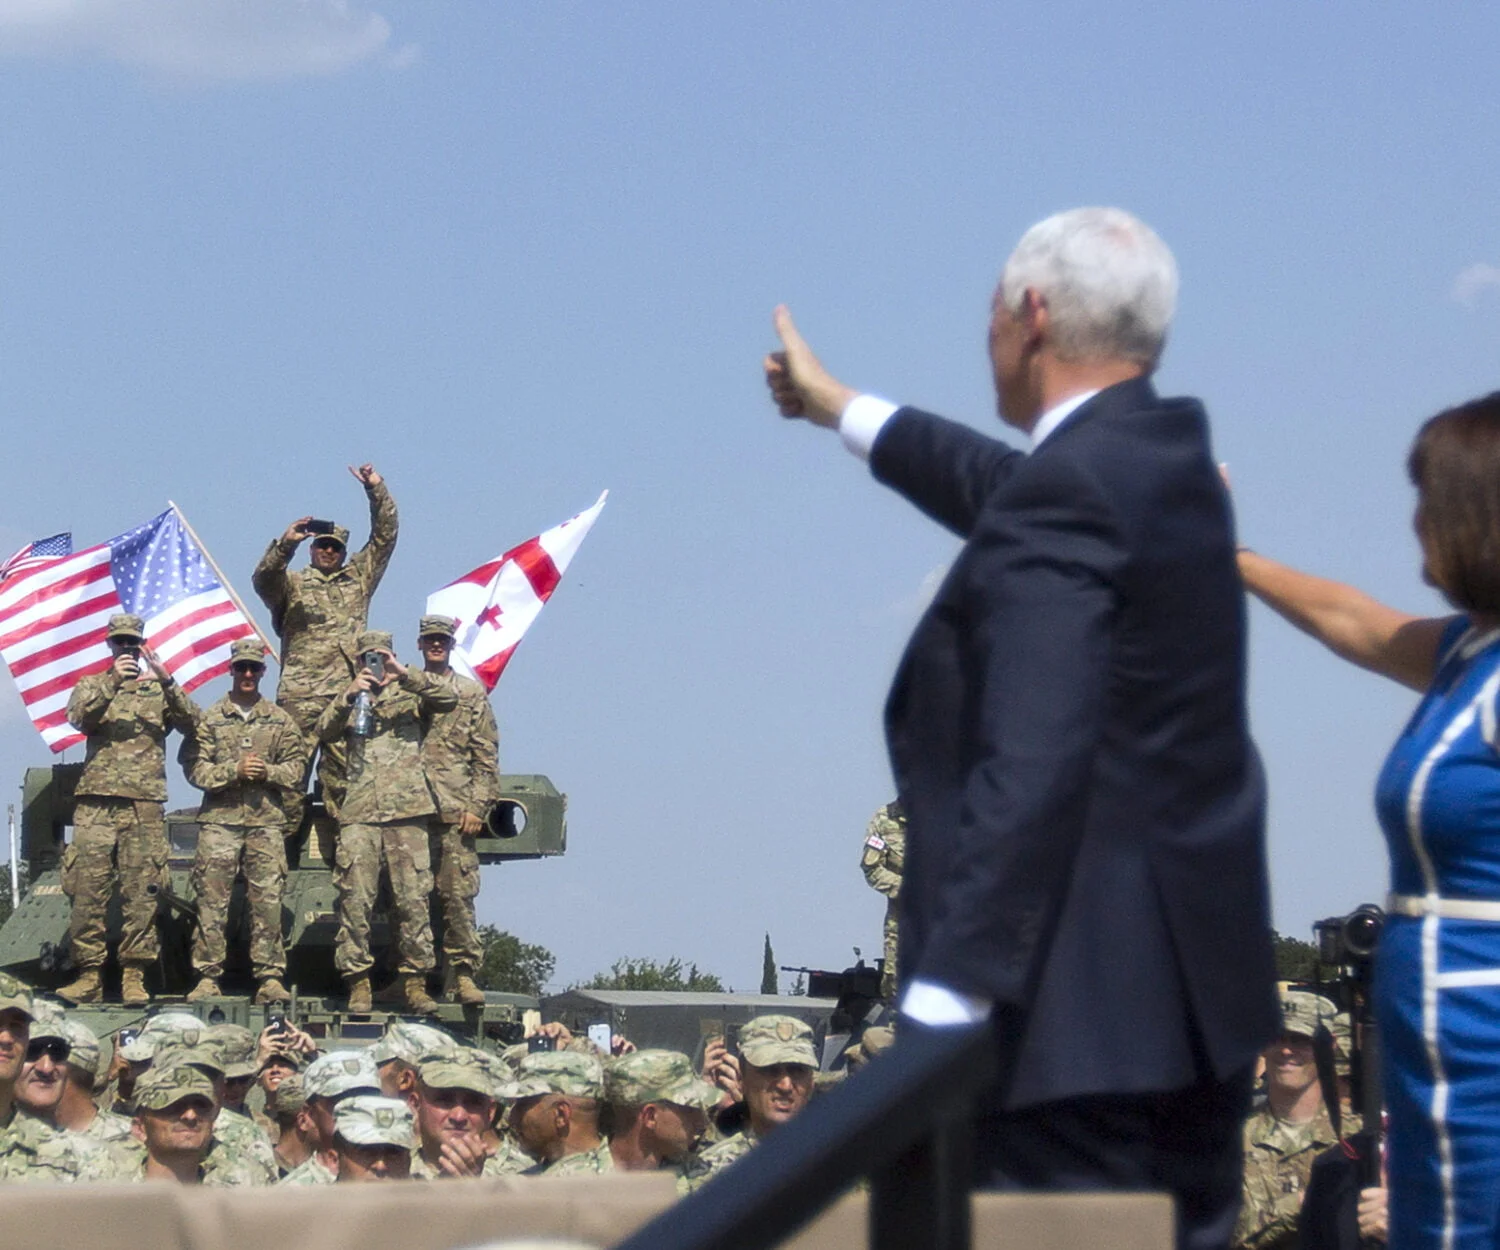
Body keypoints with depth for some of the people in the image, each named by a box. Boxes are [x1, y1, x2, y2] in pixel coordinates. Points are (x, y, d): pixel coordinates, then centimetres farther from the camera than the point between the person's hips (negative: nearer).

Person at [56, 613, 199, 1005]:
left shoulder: (159, 689, 16)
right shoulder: (91, 686, 15)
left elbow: (191, 722, -1)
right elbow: (78, 717, -5)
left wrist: (166, 681, -15)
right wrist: (112, 682, -18)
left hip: (144, 805, 0)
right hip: (96, 802, 0)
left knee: (141, 893, -4)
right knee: (88, 890, -4)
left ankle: (134, 976, -2)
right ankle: (89, 975, -1)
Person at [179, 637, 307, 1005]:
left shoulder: (280, 720, 14)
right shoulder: (209, 719, 8)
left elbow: (297, 765, 10)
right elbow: (193, 767, 0)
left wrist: (269, 772, -9)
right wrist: (234, 771, -12)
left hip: (266, 821, 1)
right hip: (219, 820, -1)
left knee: (267, 900, -3)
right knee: (211, 899, -4)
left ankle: (270, 978, -2)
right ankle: (207, 978, -1)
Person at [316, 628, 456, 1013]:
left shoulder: (411, 695, 15)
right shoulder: (350, 702, 22)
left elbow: (449, 697, -4)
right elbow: (323, 731, 5)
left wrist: (405, 675, -12)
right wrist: (349, 697, -10)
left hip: (407, 811, -1)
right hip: (359, 814, 1)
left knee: (414, 899, -4)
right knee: (355, 900, -6)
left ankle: (414, 980, 0)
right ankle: (358, 983, -3)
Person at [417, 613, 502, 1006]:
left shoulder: (472, 694, 10)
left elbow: (486, 757, 7)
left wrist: (477, 807, -3)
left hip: (454, 812, -1)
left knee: (458, 896, -7)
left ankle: (463, 973, -4)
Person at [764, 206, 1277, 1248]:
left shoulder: (1063, 496, -18)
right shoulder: (1170, 452, 11)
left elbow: (1029, 770, -26)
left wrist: (944, 1002, -27)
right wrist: (843, 411, 46)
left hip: (1083, 1010, -10)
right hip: (1197, 986, 10)